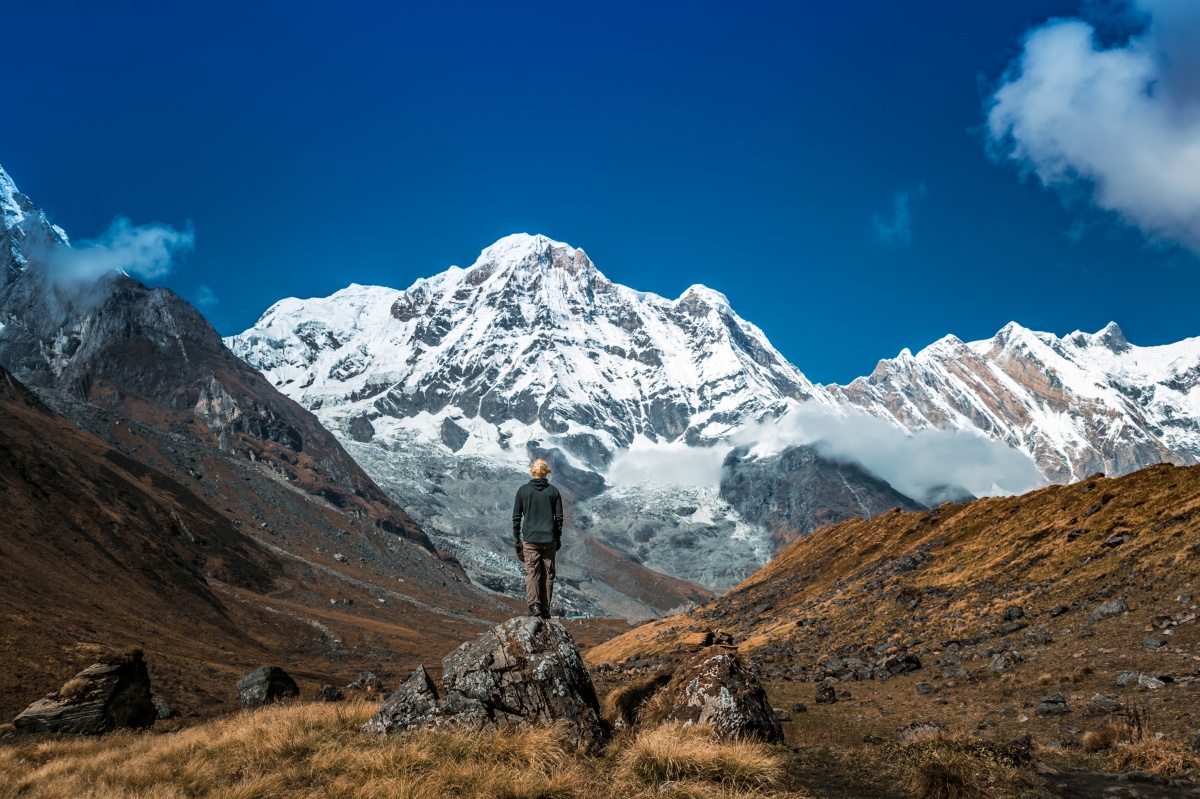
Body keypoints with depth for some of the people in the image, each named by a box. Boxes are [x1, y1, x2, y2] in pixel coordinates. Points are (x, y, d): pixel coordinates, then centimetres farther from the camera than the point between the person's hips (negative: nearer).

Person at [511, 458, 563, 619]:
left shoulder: (523, 491, -1)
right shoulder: (553, 491, 2)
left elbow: (516, 517, 0)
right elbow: (559, 517, 5)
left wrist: (516, 539, 8)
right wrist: (558, 538, 14)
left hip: (530, 539, -1)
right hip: (549, 539, 1)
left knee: (532, 572, 0)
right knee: (548, 574, 7)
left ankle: (534, 604, -18)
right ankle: (545, 609, 8)